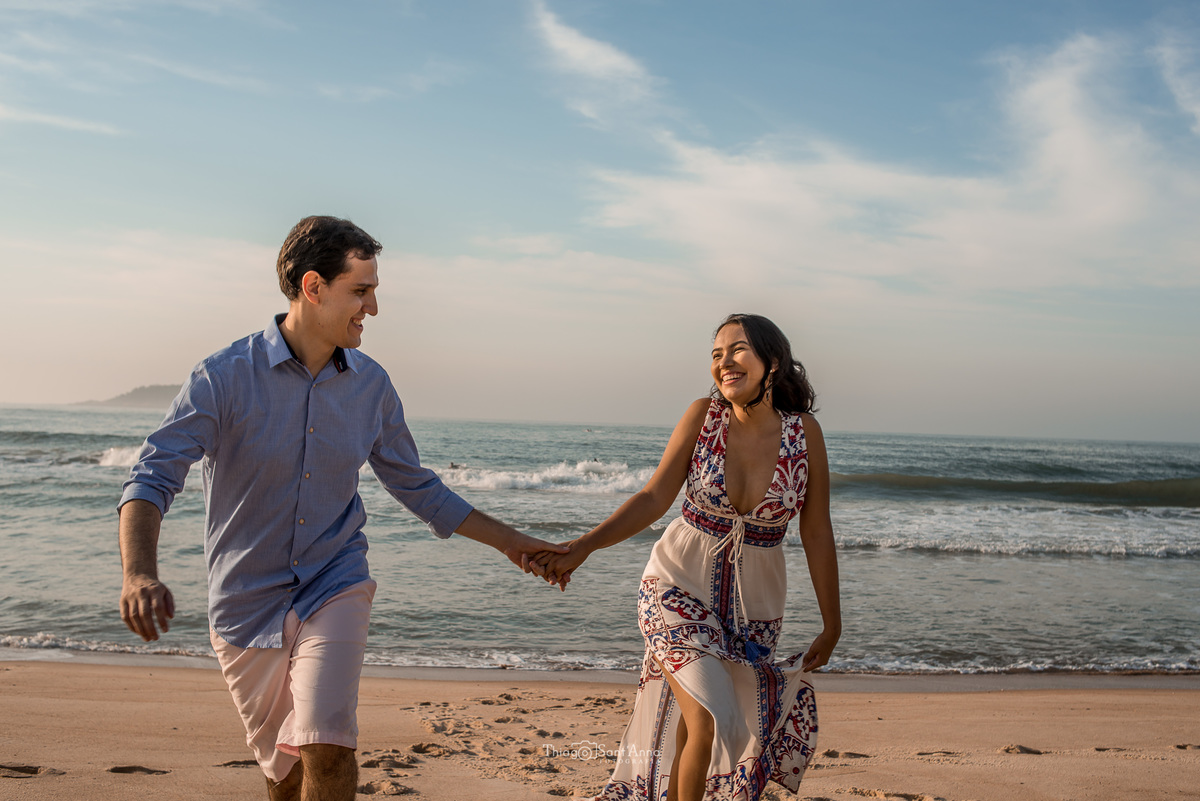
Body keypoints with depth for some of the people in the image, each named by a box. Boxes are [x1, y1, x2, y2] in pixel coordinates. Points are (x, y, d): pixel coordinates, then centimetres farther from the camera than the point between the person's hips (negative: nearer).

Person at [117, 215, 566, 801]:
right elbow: (153, 478, -20)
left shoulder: (371, 385, -1)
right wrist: (139, 573, -38)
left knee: (327, 748, -21)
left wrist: (508, 541, 8)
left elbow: (417, 488, 10)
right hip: (247, 602, -1)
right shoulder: (225, 377, -13)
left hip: (335, 589, 1)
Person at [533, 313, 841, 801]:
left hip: (752, 603, 2)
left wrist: (831, 625, 4)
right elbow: (654, 499, -8)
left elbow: (817, 534, -2)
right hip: (680, 586, -2)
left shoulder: (804, 432, -7)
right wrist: (581, 548, -19)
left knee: (696, 730, 7)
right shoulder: (703, 416, -8)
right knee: (711, 721, -17)